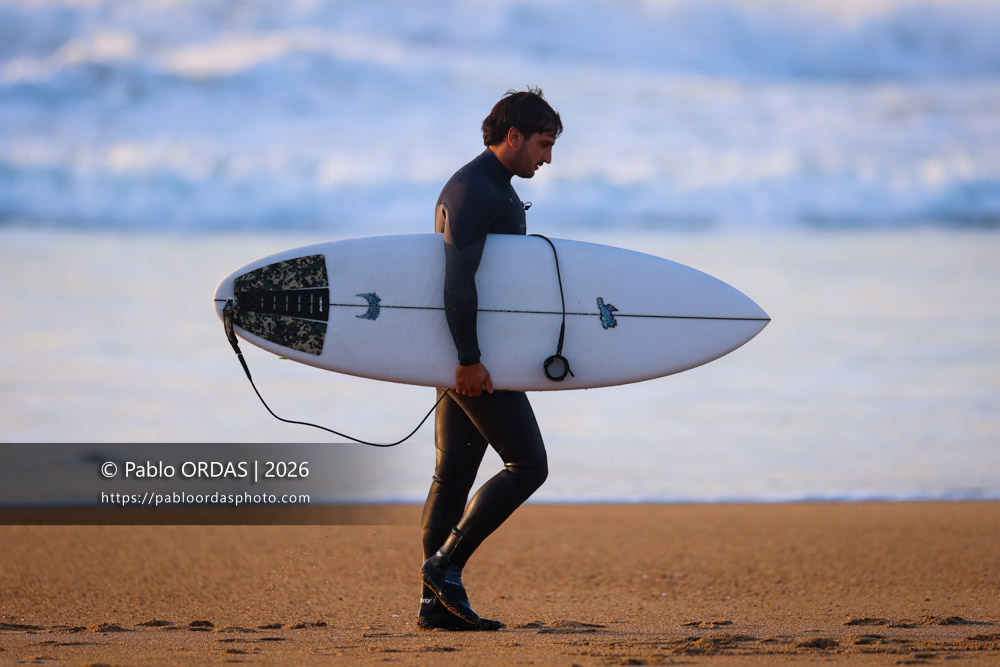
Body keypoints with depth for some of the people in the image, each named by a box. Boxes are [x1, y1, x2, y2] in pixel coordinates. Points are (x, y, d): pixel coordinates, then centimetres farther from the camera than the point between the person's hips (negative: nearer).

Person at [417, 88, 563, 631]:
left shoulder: (497, 190, 19)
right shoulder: (472, 191, -15)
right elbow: (458, 280, -23)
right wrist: (470, 360, -26)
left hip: (468, 356, 10)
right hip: (473, 356, -10)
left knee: (453, 473, 7)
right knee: (527, 464, -9)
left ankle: (436, 603, 7)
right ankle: (446, 563, -9)